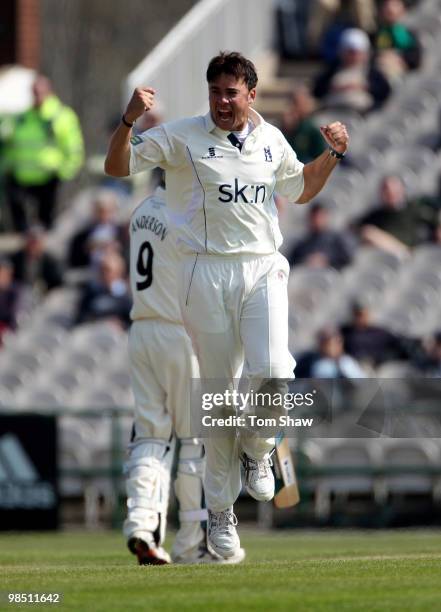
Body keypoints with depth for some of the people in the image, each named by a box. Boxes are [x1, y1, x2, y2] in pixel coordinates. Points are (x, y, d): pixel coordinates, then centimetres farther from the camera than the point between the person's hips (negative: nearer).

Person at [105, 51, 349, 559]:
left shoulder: (271, 139, 11)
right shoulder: (182, 137, 0)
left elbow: (301, 190, 27)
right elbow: (117, 167, -3)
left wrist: (331, 155, 10)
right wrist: (129, 120, -20)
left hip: (263, 269, 2)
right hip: (207, 273, -2)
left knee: (273, 375, -21)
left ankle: (255, 449, 11)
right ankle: (220, 511, 12)